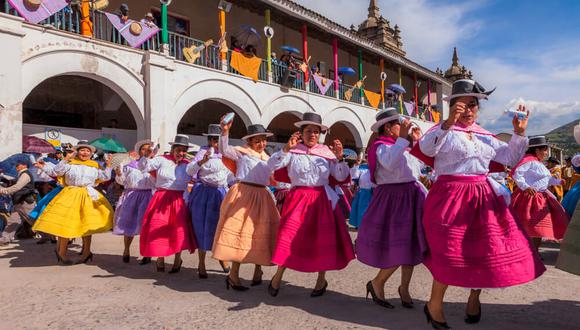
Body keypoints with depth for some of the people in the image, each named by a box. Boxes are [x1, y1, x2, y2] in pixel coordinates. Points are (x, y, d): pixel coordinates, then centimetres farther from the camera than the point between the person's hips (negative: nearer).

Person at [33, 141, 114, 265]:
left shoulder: (95, 166, 9)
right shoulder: (70, 163, 2)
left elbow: (105, 177, 9)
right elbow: (56, 172, -7)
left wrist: (108, 165, -1)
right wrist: (65, 160, -14)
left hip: (89, 196, 2)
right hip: (71, 195, -2)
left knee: (87, 224, 6)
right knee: (65, 224, -2)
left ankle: (86, 252, 19)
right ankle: (62, 252, 16)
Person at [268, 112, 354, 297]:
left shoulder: (326, 153, 6)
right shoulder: (293, 152, 1)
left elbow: (341, 177, 5)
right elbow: (272, 165, -12)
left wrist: (339, 159, -9)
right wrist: (287, 148, -20)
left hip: (322, 200, 2)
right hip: (298, 198, -2)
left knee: (322, 239, 7)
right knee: (289, 236, -7)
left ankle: (321, 280, 27)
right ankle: (278, 277, 14)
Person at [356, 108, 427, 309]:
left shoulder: (401, 147, 14)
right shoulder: (381, 146, -11)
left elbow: (417, 167, 21)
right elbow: (390, 163, -32)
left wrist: (417, 142, 17)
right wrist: (402, 138, -28)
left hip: (411, 196, 9)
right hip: (394, 198, -8)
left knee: (411, 245, 11)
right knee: (398, 247, -8)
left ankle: (404, 288, 25)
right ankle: (376, 283, 13)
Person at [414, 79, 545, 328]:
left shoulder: (485, 137, 17)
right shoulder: (444, 131, -2)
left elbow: (511, 158, 23)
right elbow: (425, 149, -22)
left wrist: (520, 133, 11)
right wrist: (448, 124, -32)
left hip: (483, 197, 7)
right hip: (451, 196, -6)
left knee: (488, 250, 8)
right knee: (450, 251, -7)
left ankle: (474, 296, 32)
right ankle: (434, 304, 12)